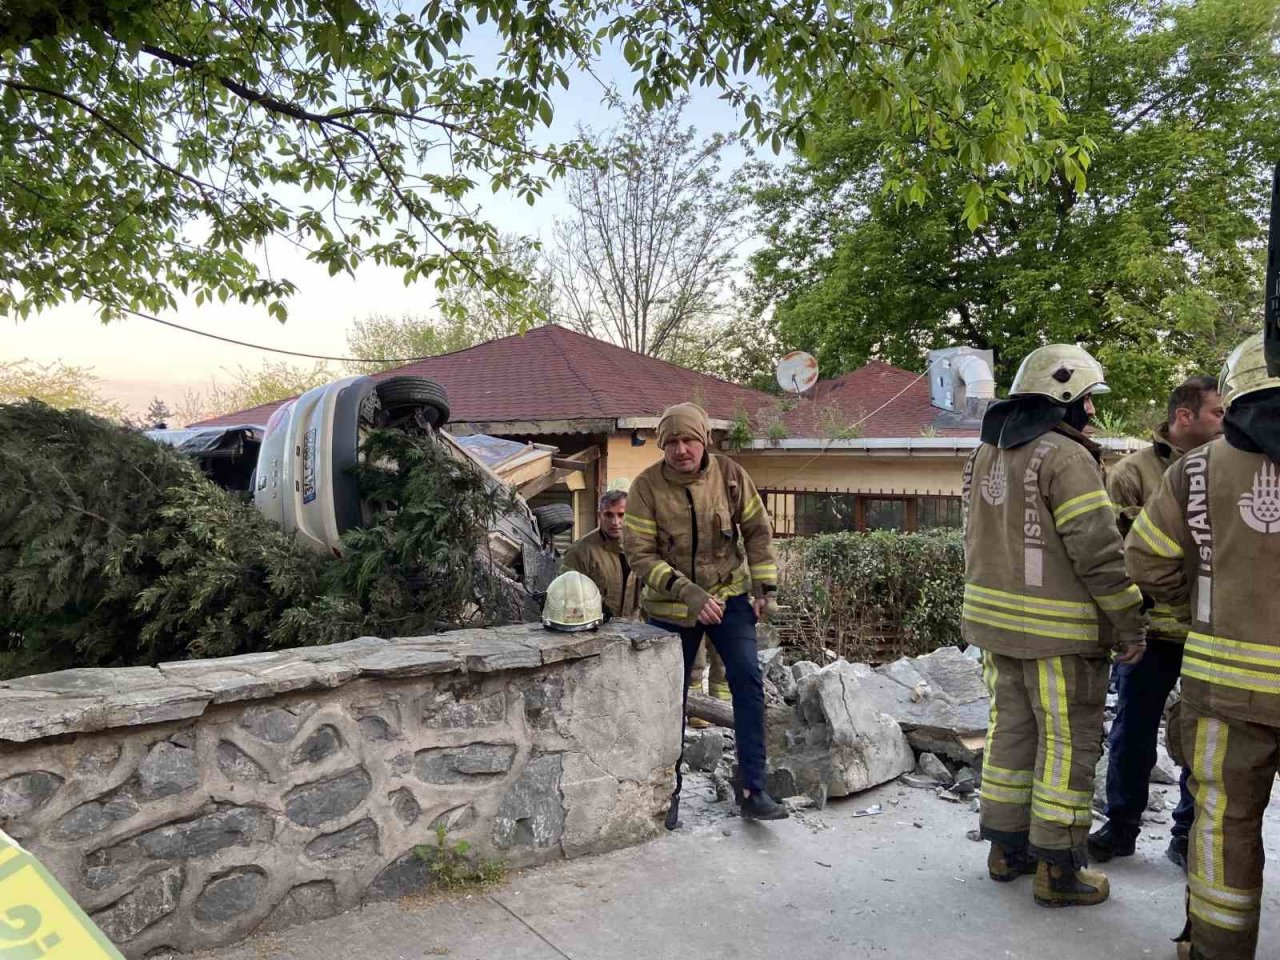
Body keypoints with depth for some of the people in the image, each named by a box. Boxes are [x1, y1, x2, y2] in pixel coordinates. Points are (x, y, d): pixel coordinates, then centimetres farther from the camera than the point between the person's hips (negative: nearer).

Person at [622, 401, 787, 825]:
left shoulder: (730, 474, -8)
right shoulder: (647, 486, -15)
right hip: (670, 607, -1)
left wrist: (764, 585, -1)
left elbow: (757, 530, 4)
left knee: (748, 679, -13)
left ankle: (753, 788, -2)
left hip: (728, 595, 1)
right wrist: (687, 592, -26)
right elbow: (639, 553, -17)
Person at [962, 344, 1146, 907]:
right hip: (1057, 631, -8)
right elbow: (1098, 551, -19)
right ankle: (1057, 870, 14)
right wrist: (1130, 624, -10)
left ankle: (1006, 848, 28)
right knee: (1068, 744, 4)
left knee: (1011, 730, 17)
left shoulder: (986, 455, 10)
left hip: (997, 623, 8)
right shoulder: (1065, 457, -16)